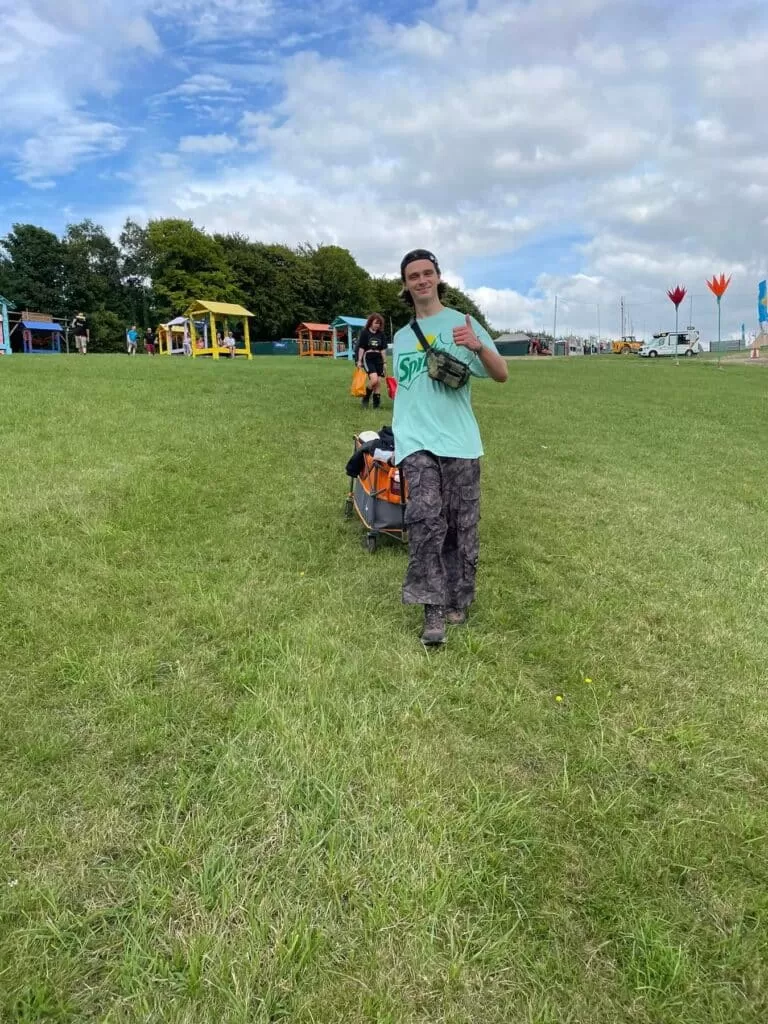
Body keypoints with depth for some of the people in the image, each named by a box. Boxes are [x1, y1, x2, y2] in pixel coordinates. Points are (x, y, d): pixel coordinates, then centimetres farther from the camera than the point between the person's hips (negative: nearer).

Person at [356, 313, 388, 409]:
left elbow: (383, 349, 11)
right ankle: (365, 398, 1)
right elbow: (361, 347, -3)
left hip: (378, 359, 5)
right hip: (368, 358, -5)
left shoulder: (381, 334, 8)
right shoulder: (364, 332, -3)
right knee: (374, 379, -21)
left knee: (378, 382, 1)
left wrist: (384, 362, 10)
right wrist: (359, 361, -7)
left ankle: (376, 404, 11)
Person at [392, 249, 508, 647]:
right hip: (416, 442, 2)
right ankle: (433, 609, -9)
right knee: (425, 518, -16)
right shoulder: (401, 337, 17)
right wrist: (398, 436, 16)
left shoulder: (462, 322, 5)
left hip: (459, 441, -1)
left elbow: (502, 375, -3)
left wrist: (478, 347, -23)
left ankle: (457, 602, 20)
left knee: (461, 526, 4)